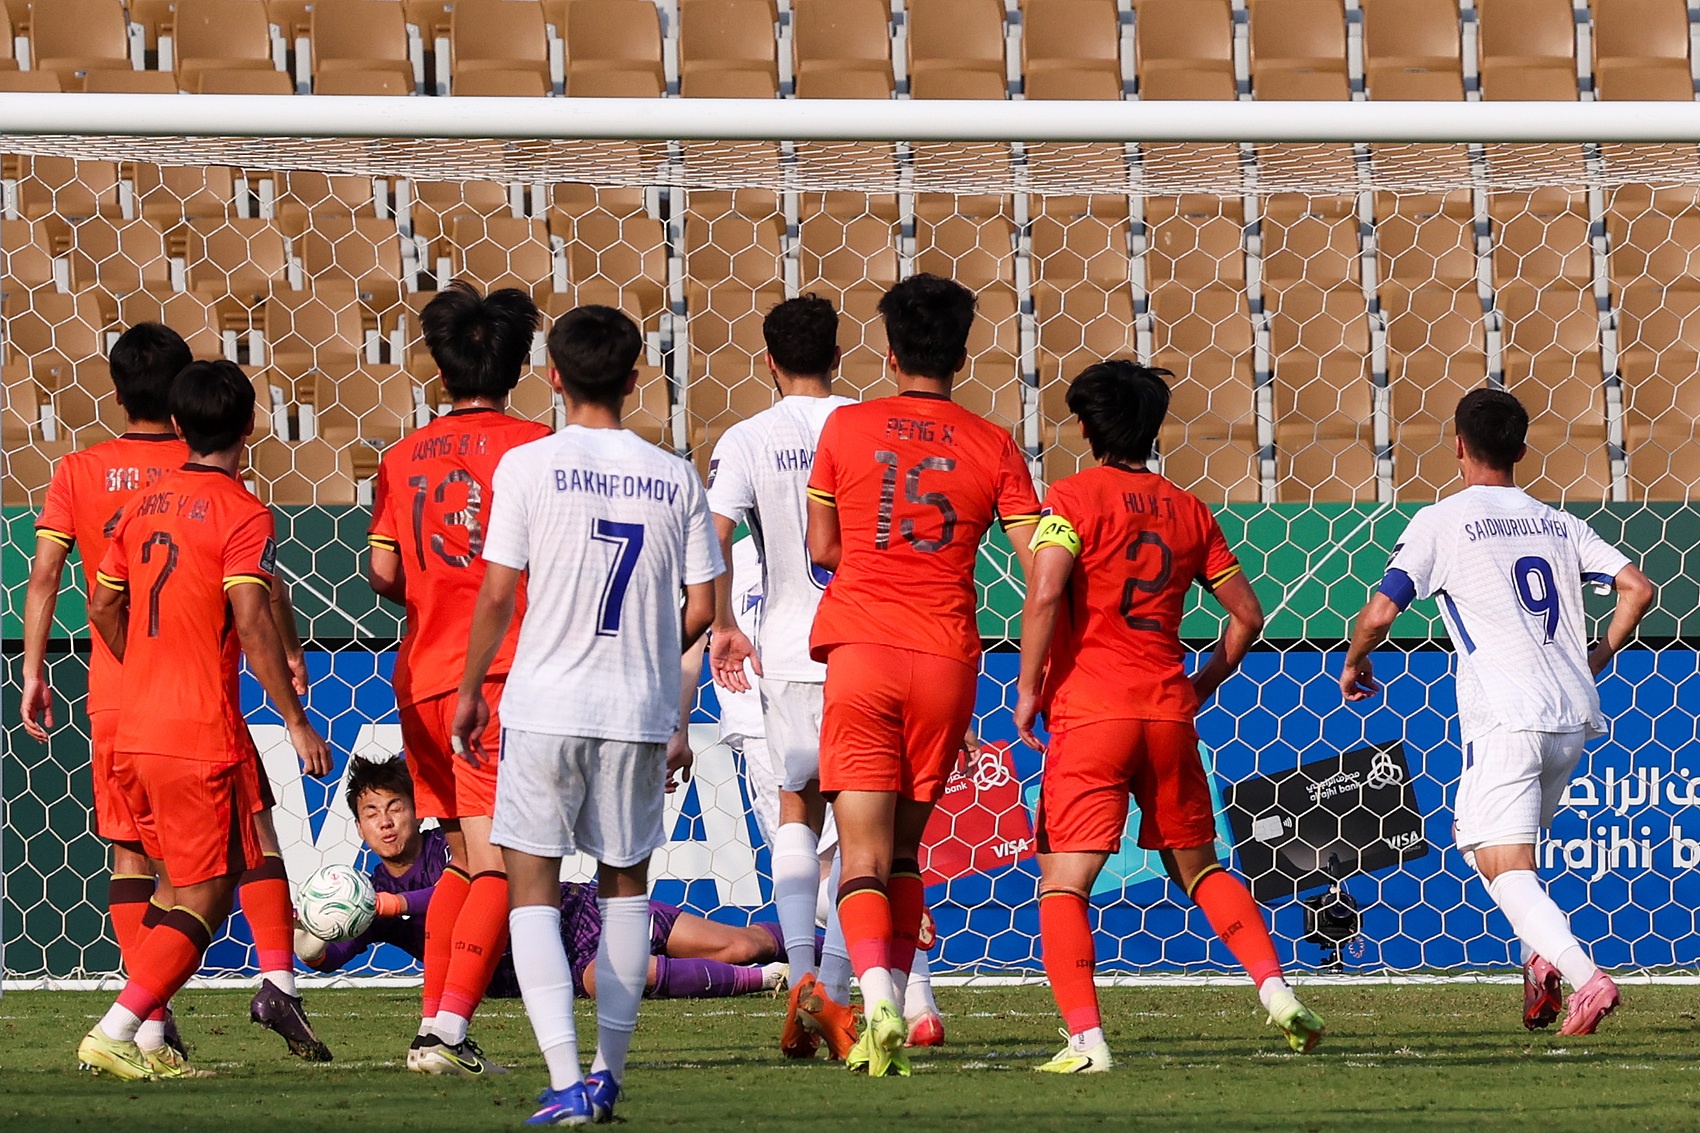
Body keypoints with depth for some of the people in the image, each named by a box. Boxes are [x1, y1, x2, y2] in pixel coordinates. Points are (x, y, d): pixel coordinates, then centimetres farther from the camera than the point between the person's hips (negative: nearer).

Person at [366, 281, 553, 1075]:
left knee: (463, 858, 19)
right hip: (502, 674, -6)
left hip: (421, 674, 6)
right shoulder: (533, 446, -5)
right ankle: (450, 1031, -19)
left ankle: (431, 1024, 16)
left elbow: (382, 571, 5)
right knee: (500, 864, -7)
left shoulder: (403, 458, 8)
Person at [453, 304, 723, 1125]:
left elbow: (497, 593, -7)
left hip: (545, 704, -3)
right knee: (624, 882, 19)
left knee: (532, 887, 2)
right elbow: (700, 610, 5)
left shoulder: (529, 465, -6)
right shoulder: (676, 479, 3)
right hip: (640, 712, 3)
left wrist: (469, 690, 6)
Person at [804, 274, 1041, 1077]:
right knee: (906, 844, 16)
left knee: (863, 853, -4)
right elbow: (1041, 567, 0)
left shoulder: (846, 429, 3)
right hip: (947, 661, 2)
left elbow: (820, 549, 12)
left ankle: (879, 1002, -26)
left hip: (860, 650, -1)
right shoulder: (992, 446, 4)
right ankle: (892, 1015, 12)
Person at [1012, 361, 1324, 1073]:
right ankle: (1276, 992, 6)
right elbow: (1247, 614, 15)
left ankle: (1085, 1040, -18)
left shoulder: (1074, 497, -4)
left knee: (1062, 885, -4)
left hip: (1089, 716, -5)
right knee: (1198, 867, 20)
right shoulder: (1187, 510, 12)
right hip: (1168, 713, 5)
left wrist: (1028, 686, -7)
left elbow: (1045, 593, -18)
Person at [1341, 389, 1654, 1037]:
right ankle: (1542, 958, 6)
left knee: (1503, 866, -10)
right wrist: (1597, 660, 23)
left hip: (1506, 717, -6)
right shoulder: (1558, 524, 17)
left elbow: (1379, 613, -5)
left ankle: (1587, 977, -31)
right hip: (1576, 717, 6)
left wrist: (1354, 665, 14)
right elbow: (1637, 588, 10)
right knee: (1479, 832, 25)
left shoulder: (1442, 522, 1)